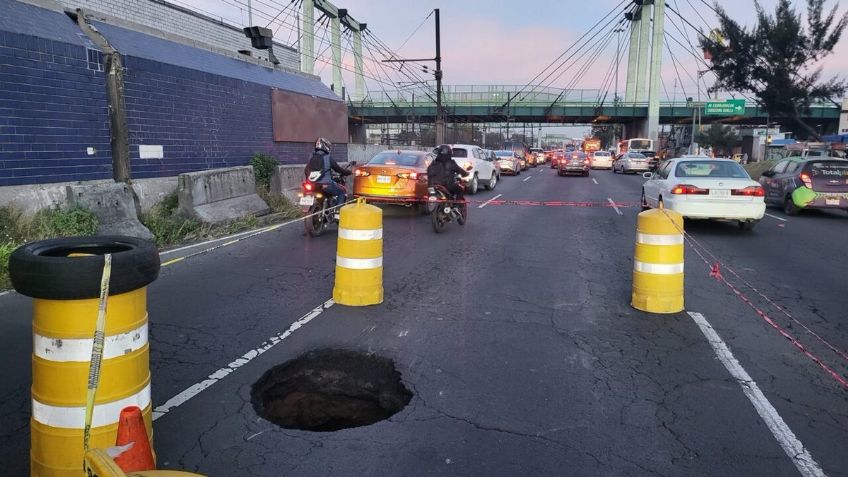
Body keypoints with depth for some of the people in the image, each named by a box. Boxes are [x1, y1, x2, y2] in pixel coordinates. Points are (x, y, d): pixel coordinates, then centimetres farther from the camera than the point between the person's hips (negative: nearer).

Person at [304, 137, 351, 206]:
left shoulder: (312, 157, 9)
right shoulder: (328, 157, -7)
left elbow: (306, 171, 13)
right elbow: (338, 169, -1)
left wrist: (309, 180, 30)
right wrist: (348, 172, 15)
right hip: (326, 184, -6)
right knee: (342, 192, 10)